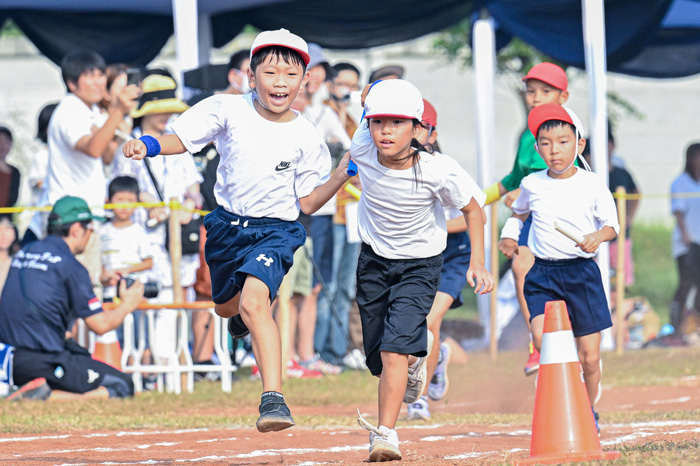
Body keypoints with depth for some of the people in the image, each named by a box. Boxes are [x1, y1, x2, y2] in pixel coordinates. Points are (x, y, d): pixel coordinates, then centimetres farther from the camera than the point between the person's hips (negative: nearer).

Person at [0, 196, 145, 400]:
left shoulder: (23, 253, 13)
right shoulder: (71, 266, -10)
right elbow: (100, 325, -9)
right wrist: (127, 305, 12)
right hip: (44, 363, -8)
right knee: (123, 385, -3)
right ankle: (49, 397, -21)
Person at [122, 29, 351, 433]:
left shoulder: (306, 137, -10)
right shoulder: (229, 111, -9)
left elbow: (307, 203, -3)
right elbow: (181, 139, -5)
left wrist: (342, 174, -17)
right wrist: (148, 145, -26)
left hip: (276, 230, -4)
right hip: (228, 226, 4)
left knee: (254, 303, -29)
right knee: (227, 305, 25)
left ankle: (273, 398, -35)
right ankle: (249, 311, 65)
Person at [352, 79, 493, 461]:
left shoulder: (438, 170, -27)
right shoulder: (363, 149, -20)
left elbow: (472, 208, -10)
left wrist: (477, 262, -15)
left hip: (420, 263, -4)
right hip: (373, 260, 4)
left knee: (394, 348, -22)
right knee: (378, 360, 12)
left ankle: (385, 435, -21)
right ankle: (417, 352, 48)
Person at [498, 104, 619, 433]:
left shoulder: (592, 184, -1)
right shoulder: (532, 184, 5)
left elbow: (612, 224, 1)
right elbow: (519, 212, 24)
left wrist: (598, 236, -20)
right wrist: (509, 235, 6)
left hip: (582, 272, -1)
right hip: (543, 273, 1)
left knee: (589, 354, 3)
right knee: (542, 338, -23)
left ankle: (588, 411, 26)